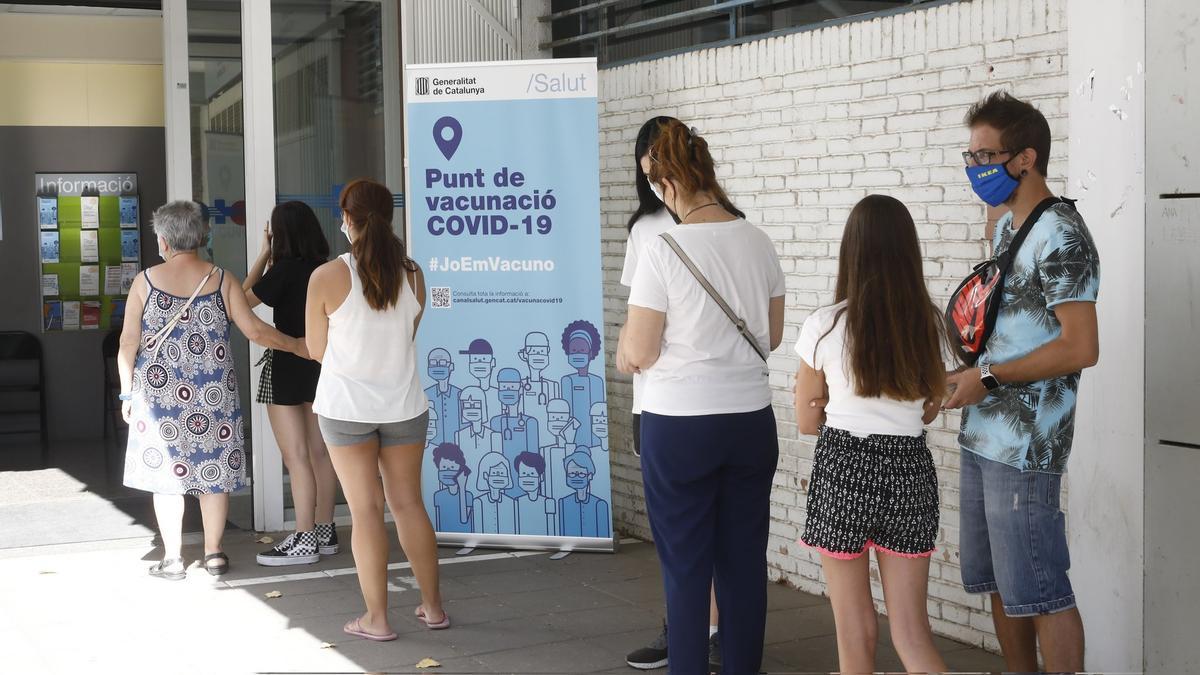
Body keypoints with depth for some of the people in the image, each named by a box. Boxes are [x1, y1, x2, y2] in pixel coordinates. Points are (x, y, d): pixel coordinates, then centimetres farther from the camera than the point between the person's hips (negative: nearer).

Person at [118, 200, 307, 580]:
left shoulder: (145, 282, -3)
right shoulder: (222, 280, -2)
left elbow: (128, 344, -2)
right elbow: (254, 330, -6)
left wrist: (128, 393, 8)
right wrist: (296, 346, 7)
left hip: (159, 392, -1)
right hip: (212, 394, 1)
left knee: (164, 474, 7)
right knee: (213, 471, 10)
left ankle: (172, 559, 10)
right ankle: (214, 553, 15)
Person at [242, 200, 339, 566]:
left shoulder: (286, 268, -15)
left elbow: (245, 299, -4)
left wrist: (264, 254, 0)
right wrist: (272, 259, 14)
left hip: (288, 366, -7)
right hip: (321, 364, 7)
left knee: (296, 456, -5)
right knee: (320, 453, 11)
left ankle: (304, 540, -4)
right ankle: (324, 532, 18)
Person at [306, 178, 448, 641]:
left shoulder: (327, 277, -12)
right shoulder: (412, 275, -2)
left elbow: (317, 350, -3)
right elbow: (407, 339, 6)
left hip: (347, 407, -3)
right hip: (404, 406, 3)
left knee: (365, 509, 3)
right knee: (408, 503, 13)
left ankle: (377, 618, 7)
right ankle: (433, 607, 20)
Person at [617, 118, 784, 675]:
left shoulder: (663, 251, -14)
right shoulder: (759, 244, 2)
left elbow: (639, 353, -12)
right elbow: (771, 338, 11)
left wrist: (625, 347, 9)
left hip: (679, 424, -4)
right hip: (750, 419, 5)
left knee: (686, 566, 6)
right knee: (745, 561, 12)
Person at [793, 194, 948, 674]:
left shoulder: (824, 327, -9)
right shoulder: (928, 324, 0)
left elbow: (807, 422, 1)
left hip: (844, 471, -3)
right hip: (910, 469, 3)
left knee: (857, 631, 10)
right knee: (913, 635, 8)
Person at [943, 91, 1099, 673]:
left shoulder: (1060, 236, -14)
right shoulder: (1007, 227, 14)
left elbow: (1081, 348, -20)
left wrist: (988, 376, -17)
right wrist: (965, 373, 6)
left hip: (1025, 447, -9)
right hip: (981, 435, 9)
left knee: (1039, 593, -2)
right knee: (998, 584, 16)